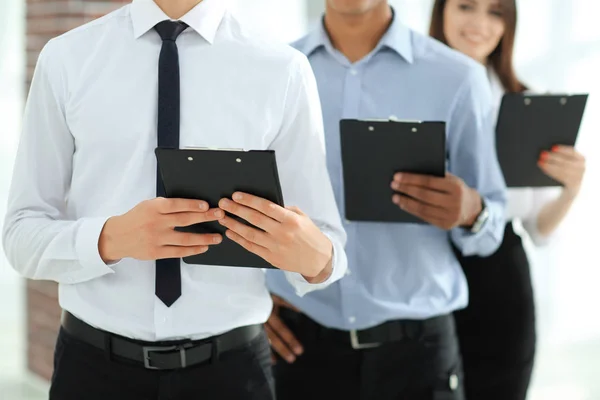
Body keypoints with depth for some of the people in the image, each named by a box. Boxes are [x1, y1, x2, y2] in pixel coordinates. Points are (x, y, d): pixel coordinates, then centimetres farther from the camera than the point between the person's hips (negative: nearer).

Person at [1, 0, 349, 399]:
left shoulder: (282, 70, -7)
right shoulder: (66, 59, -4)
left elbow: (323, 247, -1)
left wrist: (315, 256, -25)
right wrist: (111, 239, -22)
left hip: (229, 365, 0)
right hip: (95, 364, 1)